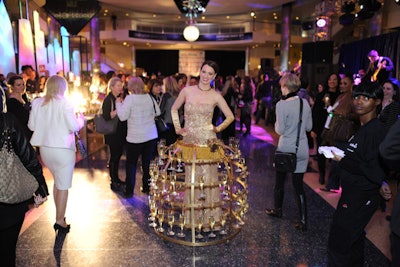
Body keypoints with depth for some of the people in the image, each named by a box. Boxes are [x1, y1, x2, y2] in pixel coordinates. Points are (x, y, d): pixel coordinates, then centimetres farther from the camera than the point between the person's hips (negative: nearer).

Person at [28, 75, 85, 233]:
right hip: (62, 149, -6)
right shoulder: (64, 103, -13)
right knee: (63, 185, 5)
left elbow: (32, 126, 5)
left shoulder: (37, 103, 1)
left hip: (44, 148, 6)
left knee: (57, 181, 23)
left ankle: (59, 214, 32)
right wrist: (81, 119, 4)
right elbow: (74, 126, -16)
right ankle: (60, 221, 9)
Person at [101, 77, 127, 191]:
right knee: (114, 156, -3)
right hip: (112, 133, -8)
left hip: (121, 132, 8)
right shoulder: (108, 99, -11)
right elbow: (107, 116, -22)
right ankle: (113, 183, 6)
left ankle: (116, 178, 28)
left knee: (118, 155, 15)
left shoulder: (121, 98, 11)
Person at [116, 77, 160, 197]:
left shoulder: (129, 98, -11)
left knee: (131, 164, 8)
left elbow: (122, 116, -11)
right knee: (148, 162, 12)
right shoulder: (149, 97, 1)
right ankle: (147, 188, 19)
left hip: (135, 137, -4)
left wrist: (118, 103, 1)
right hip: (151, 135, 4)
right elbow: (157, 112, 10)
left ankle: (129, 191, 10)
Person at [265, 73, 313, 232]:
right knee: (298, 184, 9)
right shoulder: (305, 103, 1)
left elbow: (280, 130, -15)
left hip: (286, 149, -4)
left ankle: (277, 210, 35)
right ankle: (303, 221, 9)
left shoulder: (282, 105, -16)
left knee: (280, 180, 16)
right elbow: (309, 127, 9)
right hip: (302, 150, 4)